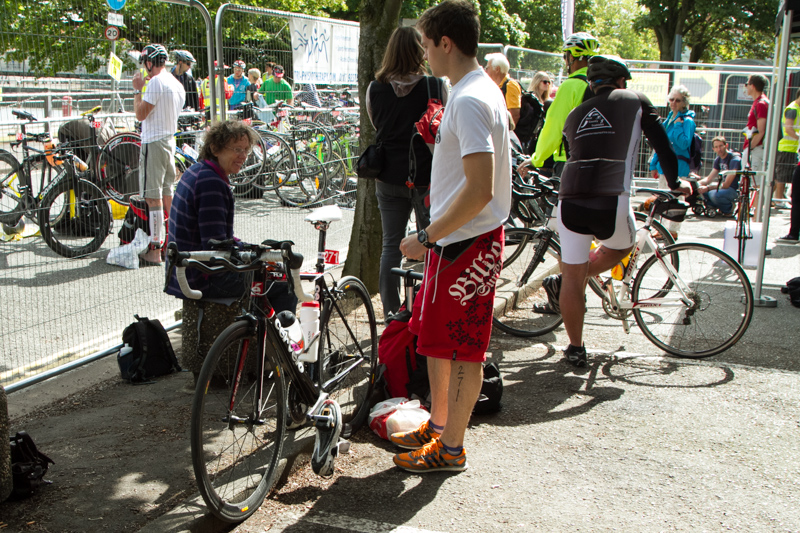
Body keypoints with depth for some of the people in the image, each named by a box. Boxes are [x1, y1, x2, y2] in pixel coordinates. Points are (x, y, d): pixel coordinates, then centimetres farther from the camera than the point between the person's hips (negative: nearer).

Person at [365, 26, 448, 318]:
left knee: (392, 244, 12)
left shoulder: (375, 89, -2)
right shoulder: (436, 87, -10)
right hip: (426, 176, -2)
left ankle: (391, 313, 15)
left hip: (389, 178, 3)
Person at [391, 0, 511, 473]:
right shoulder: (481, 90, 13)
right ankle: (438, 425, 35)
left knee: (462, 350, 2)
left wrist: (427, 237, -20)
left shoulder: (470, 100, -20)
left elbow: (480, 190, -28)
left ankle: (451, 449, 16)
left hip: (465, 242, -10)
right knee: (435, 337, 19)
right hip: (459, 238, 10)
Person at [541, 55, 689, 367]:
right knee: (622, 247, 28)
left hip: (570, 199, 3)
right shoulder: (635, 101, 14)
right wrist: (675, 182, 30)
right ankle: (560, 284, 19)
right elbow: (661, 143, 16)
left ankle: (575, 349, 19)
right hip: (610, 201, -3)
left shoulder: (575, 114, 24)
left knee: (573, 277, 12)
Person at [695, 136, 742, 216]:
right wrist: (696, 184, -11)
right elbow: (709, 178, 8)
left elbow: (726, 185, -22)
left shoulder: (734, 159, -18)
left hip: (736, 190, -8)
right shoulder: (718, 159, 8)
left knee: (714, 194, -35)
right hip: (725, 187, 8)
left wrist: (708, 188, -26)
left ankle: (730, 208, -6)